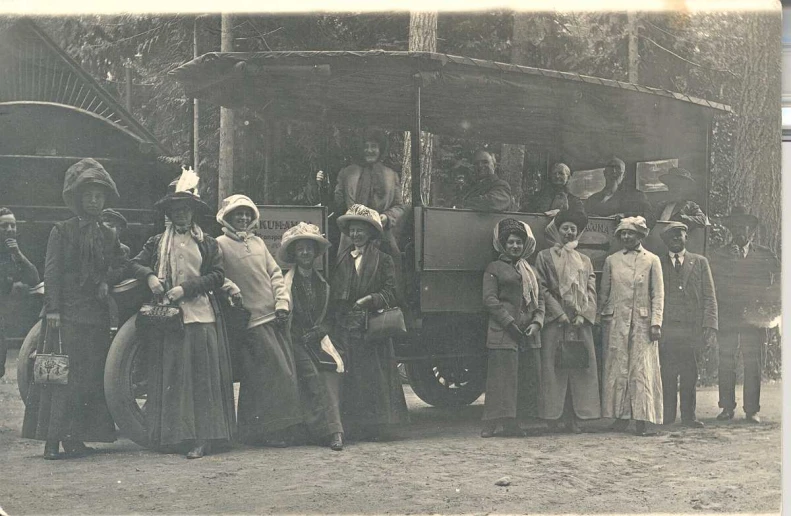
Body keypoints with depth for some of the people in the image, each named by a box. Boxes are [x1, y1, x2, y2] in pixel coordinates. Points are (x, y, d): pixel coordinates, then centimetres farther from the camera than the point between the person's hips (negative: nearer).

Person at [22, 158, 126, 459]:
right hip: (65, 313, -5)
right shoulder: (62, 231, 2)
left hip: (97, 314, 5)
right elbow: (52, 272, -4)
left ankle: (75, 437, 9)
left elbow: (120, 266, 20)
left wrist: (107, 281, -2)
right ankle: (52, 439, -7)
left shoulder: (109, 237, 16)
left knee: (90, 377, 3)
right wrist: (52, 308, -13)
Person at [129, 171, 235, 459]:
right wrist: (150, 276, -12)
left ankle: (202, 438, -5)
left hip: (200, 315, -2)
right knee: (169, 374, 0)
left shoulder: (207, 244, 9)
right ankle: (171, 435, 4)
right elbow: (136, 264, 10)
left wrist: (186, 288, -10)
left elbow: (218, 275, 0)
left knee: (201, 376, -5)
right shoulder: (157, 243, 15)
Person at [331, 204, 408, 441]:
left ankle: (373, 427, 1)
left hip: (371, 329, -3)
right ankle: (348, 427, 2)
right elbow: (334, 294, 16)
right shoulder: (341, 259, 17)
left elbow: (390, 293, -2)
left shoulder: (382, 260, 5)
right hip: (344, 329, 3)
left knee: (372, 376, -3)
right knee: (348, 378, -1)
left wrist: (369, 300, -15)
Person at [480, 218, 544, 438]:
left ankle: (513, 423, 10)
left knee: (532, 377, 3)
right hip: (503, 332, -6)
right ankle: (495, 423, -6)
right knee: (503, 376, -9)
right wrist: (510, 323, -14)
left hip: (529, 334, 6)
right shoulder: (494, 268, 4)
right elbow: (490, 299, -5)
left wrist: (537, 322, -1)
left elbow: (539, 298, 17)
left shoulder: (529, 270, 21)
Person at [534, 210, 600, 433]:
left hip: (581, 324, 3)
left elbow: (591, 291, 11)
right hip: (554, 323, -3)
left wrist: (583, 315, -6)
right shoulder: (545, 257, 9)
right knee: (554, 369, -7)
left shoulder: (585, 261, 19)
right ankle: (552, 417, -6)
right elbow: (542, 289, 0)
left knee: (581, 369, -2)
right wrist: (560, 314, -10)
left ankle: (573, 418, 0)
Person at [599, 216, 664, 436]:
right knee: (617, 369, 1)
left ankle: (645, 419, -5)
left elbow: (658, 294, 2)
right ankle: (620, 416, 7)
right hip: (616, 322, 2)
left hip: (643, 322, -2)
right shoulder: (611, 261, 10)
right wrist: (602, 319, 8)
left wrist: (656, 323, -6)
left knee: (643, 369, -5)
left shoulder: (652, 260, 5)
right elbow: (604, 292, 14)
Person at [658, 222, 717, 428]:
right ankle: (667, 416, 4)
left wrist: (710, 324, -4)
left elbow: (709, 296, 8)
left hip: (692, 327, 1)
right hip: (666, 328, 0)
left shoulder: (700, 262, 14)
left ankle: (688, 416, 7)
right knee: (667, 374, -3)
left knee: (690, 374, 1)